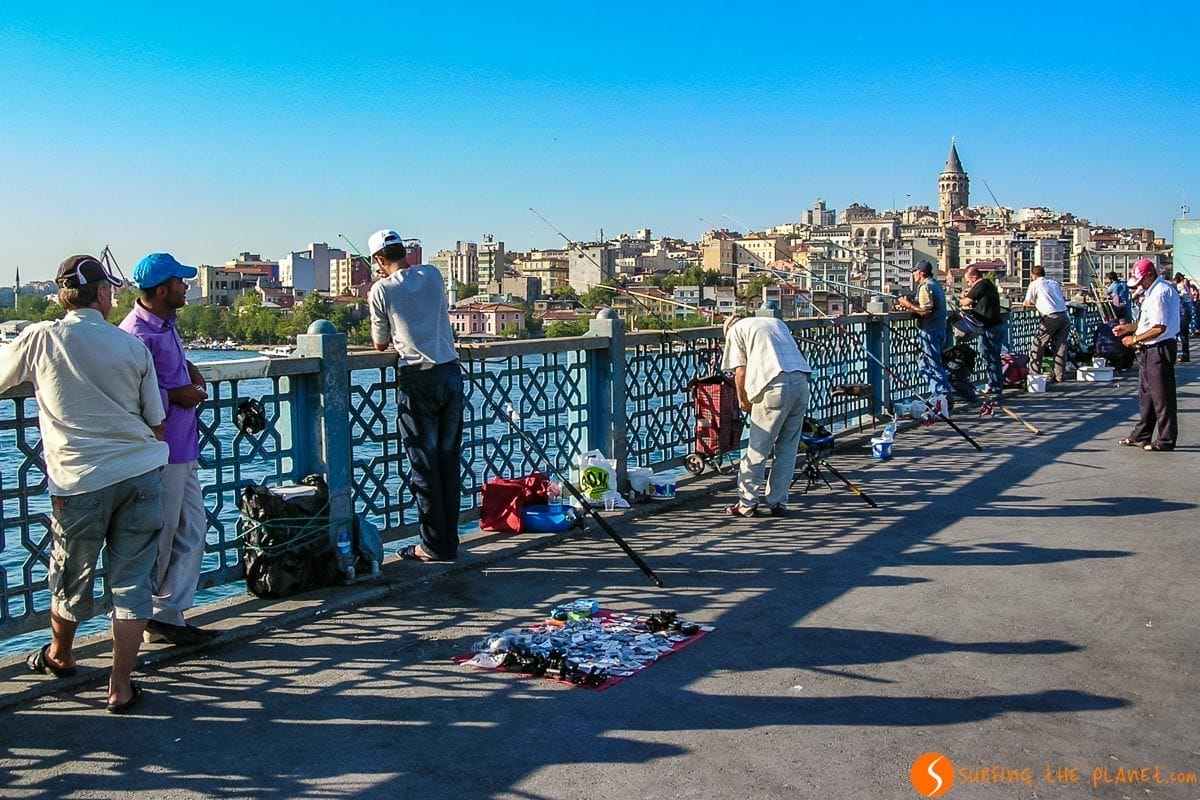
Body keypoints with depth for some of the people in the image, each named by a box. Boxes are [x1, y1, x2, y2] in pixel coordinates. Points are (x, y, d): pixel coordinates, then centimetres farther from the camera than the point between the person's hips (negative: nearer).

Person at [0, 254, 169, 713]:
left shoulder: (41, 338, -3)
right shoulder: (133, 346, 3)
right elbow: (156, 423, 8)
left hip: (79, 483, -1)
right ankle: (121, 687, 12)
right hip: (141, 475, 1)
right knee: (131, 582, 7)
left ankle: (59, 657, 44)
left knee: (71, 579, 19)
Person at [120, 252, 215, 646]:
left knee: (191, 532, 12)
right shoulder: (137, 334, -18)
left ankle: (169, 615, 20)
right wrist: (175, 395, -16)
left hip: (183, 450, 10)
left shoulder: (166, 324, 12)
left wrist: (188, 367, 5)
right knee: (158, 539, 1)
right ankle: (154, 618, 17)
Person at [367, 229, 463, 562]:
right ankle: (450, 544, 15)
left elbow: (380, 343, 8)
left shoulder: (382, 289, -2)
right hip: (451, 374, 4)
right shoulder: (432, 274, 9)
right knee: (450, 461, 9)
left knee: (424, 465, 3)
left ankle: (433, 546, 7)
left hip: (417, 380, -4)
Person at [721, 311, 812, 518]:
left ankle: (747, 503, 7)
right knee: (787, 448, 12)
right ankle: (778, 503, 16)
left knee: (758, 448, 2)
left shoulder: (735, 330, 15)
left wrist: (742, 400, 20)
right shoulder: (776, 322, 32)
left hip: (776, 385, -6)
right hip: (801, 381, 6)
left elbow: (740, 370, 6)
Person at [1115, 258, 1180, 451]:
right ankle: (1142, 435, 27)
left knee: (1161, 396, -2)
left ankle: (1166, 440, 6)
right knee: (1146, 394, 17)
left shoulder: (1161, 292, -18)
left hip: (1160, 350, -11)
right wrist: (1129, 327, 12)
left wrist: (1135, 339, -15)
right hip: (1149, 350, 11)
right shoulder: (1152, 291, 13)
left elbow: (1159, 328, -24)